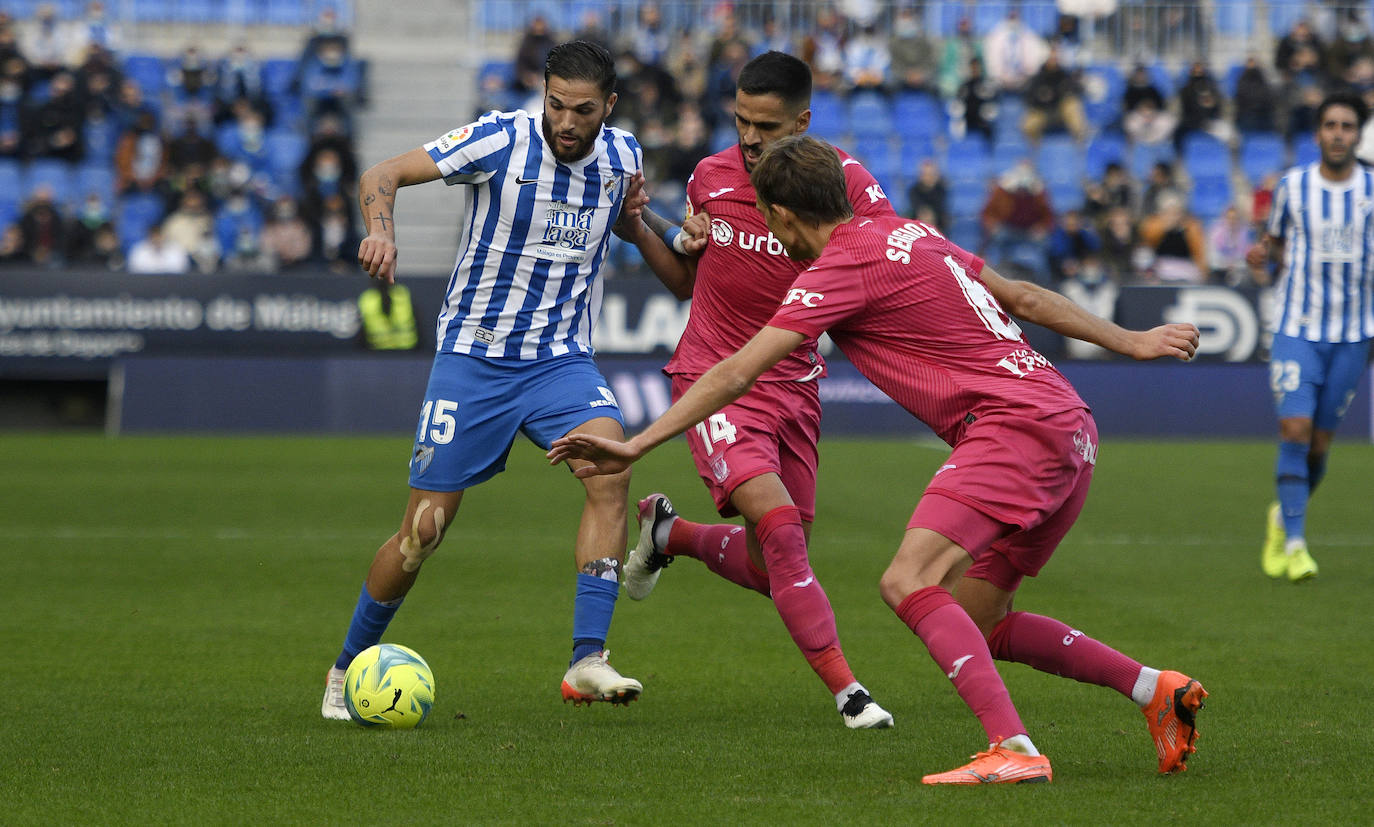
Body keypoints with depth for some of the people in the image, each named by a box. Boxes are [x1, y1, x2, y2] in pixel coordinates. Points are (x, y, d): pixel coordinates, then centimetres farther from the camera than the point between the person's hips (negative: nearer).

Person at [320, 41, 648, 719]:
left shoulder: (622, 156, 2)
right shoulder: (503, 140, -13)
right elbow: (382, 176, -13)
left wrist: (632, 214, 0)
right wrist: (381, 230, -35)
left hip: (563, 358, 3)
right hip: (474, 357, -3)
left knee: (610, 467, -26)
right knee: (425, 529, -3)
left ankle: (588, 661, -26)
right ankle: (347, 668, 21)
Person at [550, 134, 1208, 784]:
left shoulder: (843, 266, -7)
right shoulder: (911, 233, 19)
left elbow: (737, 373, -12)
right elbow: (1025, 298, 26)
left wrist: (636, 446, -11)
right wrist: (1131, 342, 33)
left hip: (1013, 426, -9)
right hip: (1067, 423, 9)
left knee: (909, 583, -21)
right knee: (976, 625, 15)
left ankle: (1013, 751, -34)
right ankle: (1154, 689, 15)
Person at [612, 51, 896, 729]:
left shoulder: (842, 181, -8)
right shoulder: (712, 176, -3)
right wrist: (640, 230, -4)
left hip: (793, 387, 2)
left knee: (768, 570, 8)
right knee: (779, 524, -24)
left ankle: (669, 533, 39)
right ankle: (845, 690, -18)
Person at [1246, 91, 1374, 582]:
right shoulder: (1292, 186, 1)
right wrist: (1262, 253, -7)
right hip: (1296, 327, -1)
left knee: (1320, 442, 4)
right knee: (1295, 429, -14)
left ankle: (1284, 517, 31)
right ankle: (1294, 542, -9)